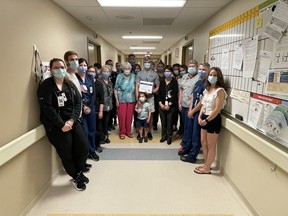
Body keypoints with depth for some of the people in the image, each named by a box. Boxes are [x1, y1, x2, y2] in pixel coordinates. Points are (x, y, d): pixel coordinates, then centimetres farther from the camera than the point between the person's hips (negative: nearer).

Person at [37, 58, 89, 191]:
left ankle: (79, 172, 29)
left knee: (84, 147, 0)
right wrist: (62, 125, -18)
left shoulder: (70, 85, 10)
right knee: (67, 154, 0)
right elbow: (47, 109, -14)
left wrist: (72, 120, -14)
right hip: (55, 126, -4)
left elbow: (78, 102, 1)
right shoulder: (45, 86, -6)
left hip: (72, 122, 5)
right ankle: (76, 177, 27)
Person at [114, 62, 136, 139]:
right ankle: (122, 132, 14)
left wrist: (137, 98, 2)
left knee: (129, 116, 6)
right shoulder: (119, 76, 0)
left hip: (131, 100, 2)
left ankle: (128, 131, 22)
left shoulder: (133, 76, 6)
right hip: (122, 100, -2)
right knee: (122, 116, 0)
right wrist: (117, 100, -4)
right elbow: (115, 89, 1)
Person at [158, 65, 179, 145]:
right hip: (162, 105, 4)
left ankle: (169, 137, 10)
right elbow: (159, 93, 8)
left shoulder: (174, 81, -1)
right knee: (163, 121, 6)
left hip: (171, 105, -3)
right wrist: (160, 103, -4)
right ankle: (164, 136, 19)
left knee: (169, 121, -2)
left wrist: (169, 105, -12)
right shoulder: (162, 82, 12)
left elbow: (175, 94, -7)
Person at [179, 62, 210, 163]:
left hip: (200, 112, -8)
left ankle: (192, 156, 13)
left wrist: (192, 111, -9)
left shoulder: (206, 84, -15)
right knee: (188, 130, 19)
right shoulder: (197, 82, 12)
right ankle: (186, 148, 38)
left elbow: (202, 101, -18)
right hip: (192, 111, 8)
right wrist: (190, 110, 0)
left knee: (196, 134, 2)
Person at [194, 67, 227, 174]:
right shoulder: (207, 89, 10)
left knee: (211, 146, 5)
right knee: (203, 143, 16)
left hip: (213, 119, -8)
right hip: (205, 118, 8)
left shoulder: (220, 90, -14)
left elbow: (217, 110, -19)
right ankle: (206, 164, 33)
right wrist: (200, 117, -1)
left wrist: (206, 120, -16)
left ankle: (207, 168, 18)